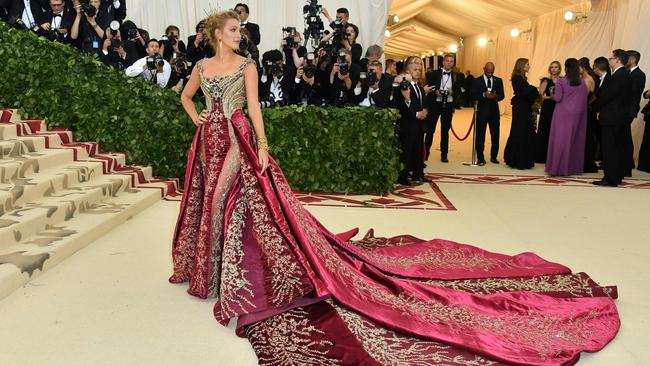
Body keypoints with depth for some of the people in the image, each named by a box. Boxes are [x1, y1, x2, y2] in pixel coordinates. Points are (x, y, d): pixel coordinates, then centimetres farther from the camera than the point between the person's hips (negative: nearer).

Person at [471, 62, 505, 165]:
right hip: (482, 111, -2)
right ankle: (480, 158, 9)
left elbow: (502, 95, 4)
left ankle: (494, 156, 20)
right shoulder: (477, 81, 2)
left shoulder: (498, 81, 10)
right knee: (480, 135, 0)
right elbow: (473, 95, -6)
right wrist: (484, 95, -21)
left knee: (495, 135, 6)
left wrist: (495, 96, -17)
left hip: (494, 111, 3)